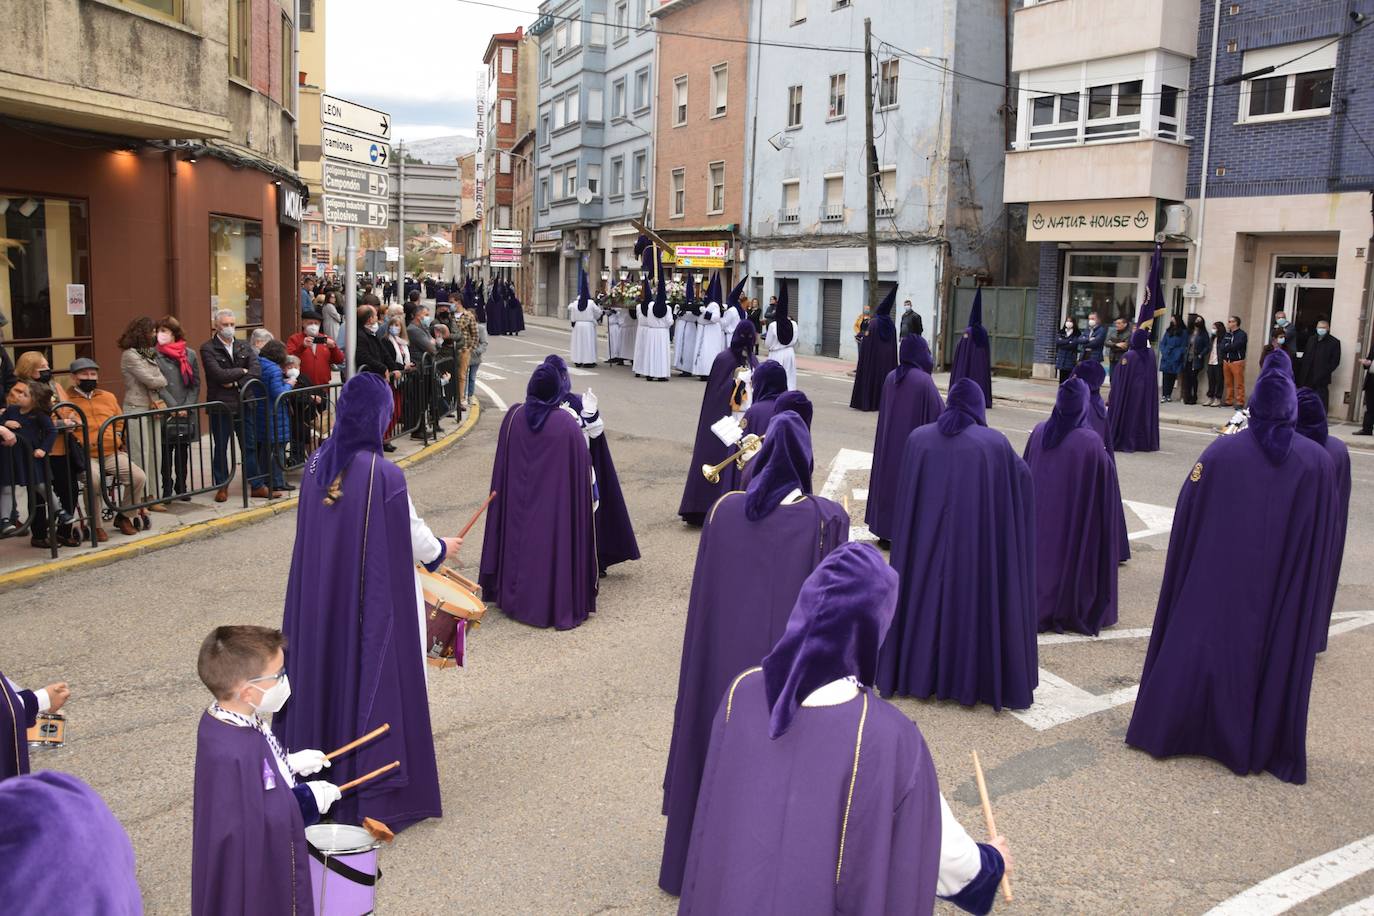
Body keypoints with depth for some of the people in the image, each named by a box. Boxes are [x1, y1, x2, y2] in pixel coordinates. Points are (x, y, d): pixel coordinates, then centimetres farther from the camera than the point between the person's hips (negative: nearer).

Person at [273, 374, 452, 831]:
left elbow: (318, 530, 8)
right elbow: (413, 537, -12)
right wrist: (442, 549, 9)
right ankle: (377, 793, 21)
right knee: (375, 679, 8)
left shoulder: (316, 464, -4)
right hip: (374, 603, -6)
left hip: (320, 597, 6)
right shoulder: (384, 476, -23)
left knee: (324, 669, 20)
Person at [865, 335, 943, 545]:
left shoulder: (891, 377, 1)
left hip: (889, 442, 6)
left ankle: (885, 531, 19)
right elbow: (938, 413, -11)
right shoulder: (923, 380, -17)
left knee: (889, 476, 14)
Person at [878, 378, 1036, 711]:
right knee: (974, 599, 9)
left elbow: (905, 494, 7)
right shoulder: (995, 443, -7)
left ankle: (915, 671, 22)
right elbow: (1024, 478, 7)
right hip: (977, 542, -2)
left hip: (926, 538, 2)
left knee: (924, 597, 14)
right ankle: (971, 678, 16)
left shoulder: (918, 438, -2)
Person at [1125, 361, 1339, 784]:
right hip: (1284, 591, 0)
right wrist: (1312, 590, 13)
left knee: (1204, 645, 11)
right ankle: (1263, 745, 22)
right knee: (1277, 655, 12)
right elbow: (1324, 538, 0)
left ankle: (1172, 728, 20)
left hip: (1217, 581, 0)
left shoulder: (1221, 452, -11)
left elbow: (1186, 518, -4)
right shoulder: (1318, 462, -7)